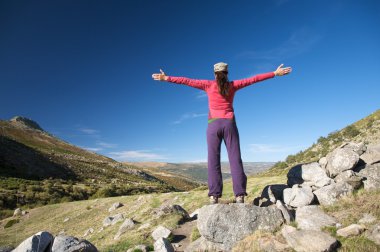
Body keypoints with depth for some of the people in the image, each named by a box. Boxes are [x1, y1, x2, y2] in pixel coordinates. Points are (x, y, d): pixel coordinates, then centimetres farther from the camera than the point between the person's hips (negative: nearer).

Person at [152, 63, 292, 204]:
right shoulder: (233, 85, 10)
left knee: (213, 161, -3)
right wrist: (275, 73, 20)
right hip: (229, 124, 1)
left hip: (214, 124, -1)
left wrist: (167, 78, 12)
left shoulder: (209, 85, 6)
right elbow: (253, 79, 13)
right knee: (235, 160, -1)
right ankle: (239, 196, -6)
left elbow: (187, 81, 6)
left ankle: (214, 196, -8)